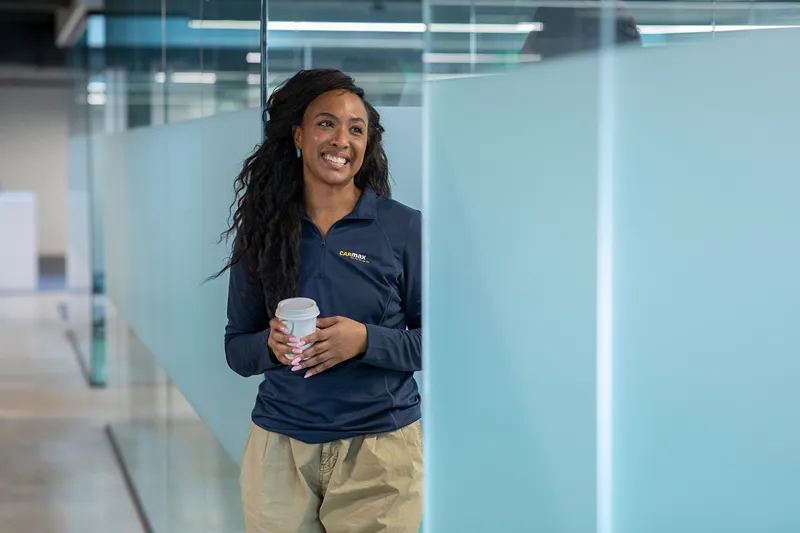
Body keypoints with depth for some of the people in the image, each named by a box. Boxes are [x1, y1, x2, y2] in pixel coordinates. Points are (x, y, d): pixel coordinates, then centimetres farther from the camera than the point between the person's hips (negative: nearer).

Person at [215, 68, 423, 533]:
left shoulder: (404, 227, -4)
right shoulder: (263, 230, 3)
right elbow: (236, 348, 7)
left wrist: (365, 340, -19)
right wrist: (270, 344, -14)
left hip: (381, 446, -2)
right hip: (280, 446, 2)